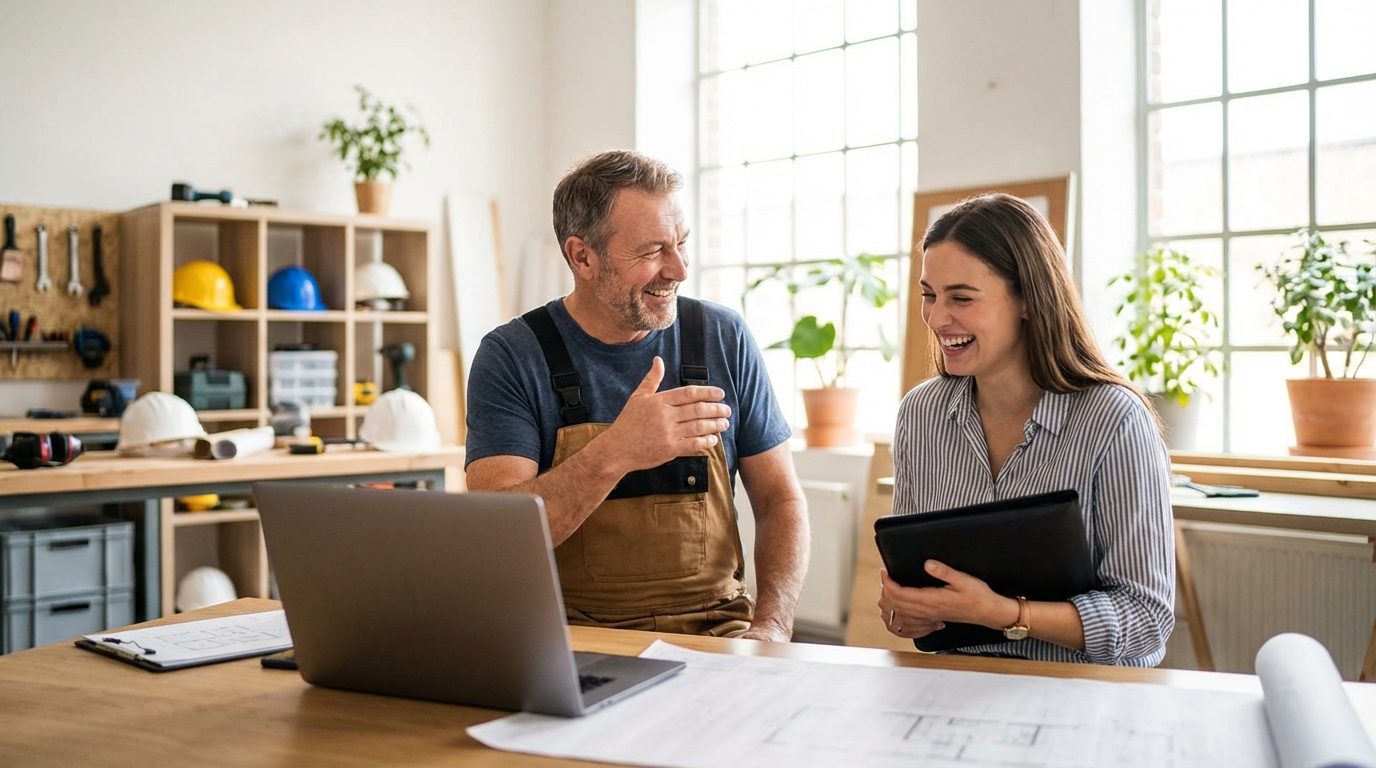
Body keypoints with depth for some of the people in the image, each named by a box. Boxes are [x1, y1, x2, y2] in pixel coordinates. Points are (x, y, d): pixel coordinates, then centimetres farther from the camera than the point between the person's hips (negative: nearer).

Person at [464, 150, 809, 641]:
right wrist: (612, 455, -31)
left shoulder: (725, 339, 3)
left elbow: (780, 499, 7)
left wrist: (771, 627, -10)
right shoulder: (511, 357, -5)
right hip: (574, 642, -2)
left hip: (714, 632, 3)